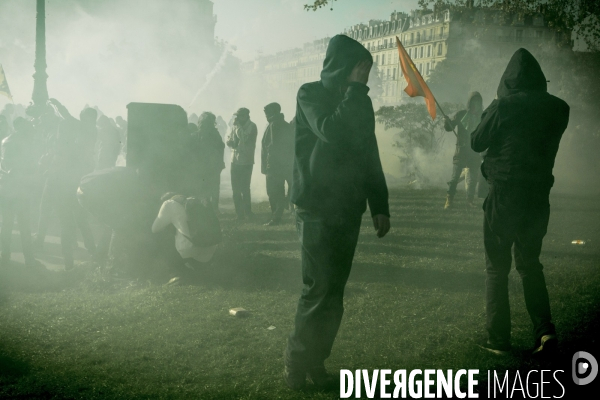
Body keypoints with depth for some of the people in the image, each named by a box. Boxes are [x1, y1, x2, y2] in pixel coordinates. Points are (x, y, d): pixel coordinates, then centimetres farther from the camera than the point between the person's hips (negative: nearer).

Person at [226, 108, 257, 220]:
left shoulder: (251, 126, -6)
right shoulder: (236, 126, 10)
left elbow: (244, 138, -21)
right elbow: (229, 141, 12)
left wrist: (237, 126, -13)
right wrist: (233, 144, -9)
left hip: (246, 162, -6)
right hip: (235, 161, 6)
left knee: (244, 188, -5)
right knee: (235, 189, 8)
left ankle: (247, 213, 5)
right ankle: (239, 213, 17)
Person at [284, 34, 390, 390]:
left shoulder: (358, 102, 13)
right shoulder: (311, 94, -4)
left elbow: (370, 155, 14)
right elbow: (331, 131, -24)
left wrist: (379, 206, 8)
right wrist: (356, 88, -16)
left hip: (349, 210, 6)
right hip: (318, 209, -6)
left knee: (334, 291, 7)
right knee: (319, 290, -8)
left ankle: (315, 360, 16)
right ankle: (298, 360, 8)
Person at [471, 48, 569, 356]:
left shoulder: (504, 105, -12)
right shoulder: (558, 108, 2)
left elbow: (477, 143, -3)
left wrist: (487, 115, 12)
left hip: (504, 195, -4)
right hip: (538, 195, 4)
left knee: (497, 268, 7)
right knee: (529, 264, 19)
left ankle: (498, 339, 8)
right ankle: (544, 329, 5)